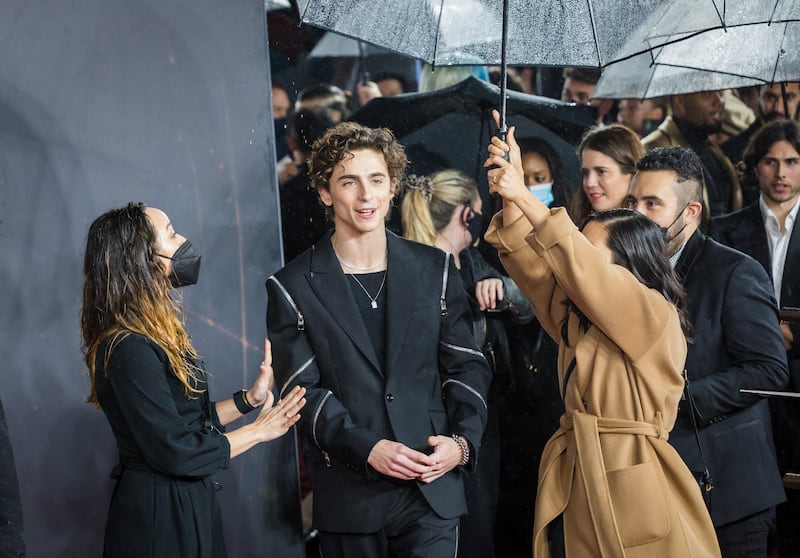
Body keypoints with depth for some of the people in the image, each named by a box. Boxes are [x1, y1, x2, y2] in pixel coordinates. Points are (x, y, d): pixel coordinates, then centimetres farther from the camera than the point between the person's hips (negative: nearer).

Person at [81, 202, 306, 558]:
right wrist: (258, 431, -11)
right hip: (159, 518, -9)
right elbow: (176, 452, -22)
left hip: (188, 502, 9)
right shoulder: (130, 350, -23)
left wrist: (249, 399, 1)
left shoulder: (153, 335, 8)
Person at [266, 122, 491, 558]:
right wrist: (367, 449, -16)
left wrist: (463, 440, -8)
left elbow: (466, 366, 8)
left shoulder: (434, 269, 8)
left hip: (433, 488, 1)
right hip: (348, 499, -1)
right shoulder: (292, 288, 1)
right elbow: (302, 390, -4)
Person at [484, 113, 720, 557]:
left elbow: (580, 266, -19)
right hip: (574, 485, 7)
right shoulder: (576, 316, 13)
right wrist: (510, 194, -6)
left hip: (629, 491, -7)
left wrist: (524, 196, -17)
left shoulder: (654, 314, -9)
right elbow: (531, 264, 6)